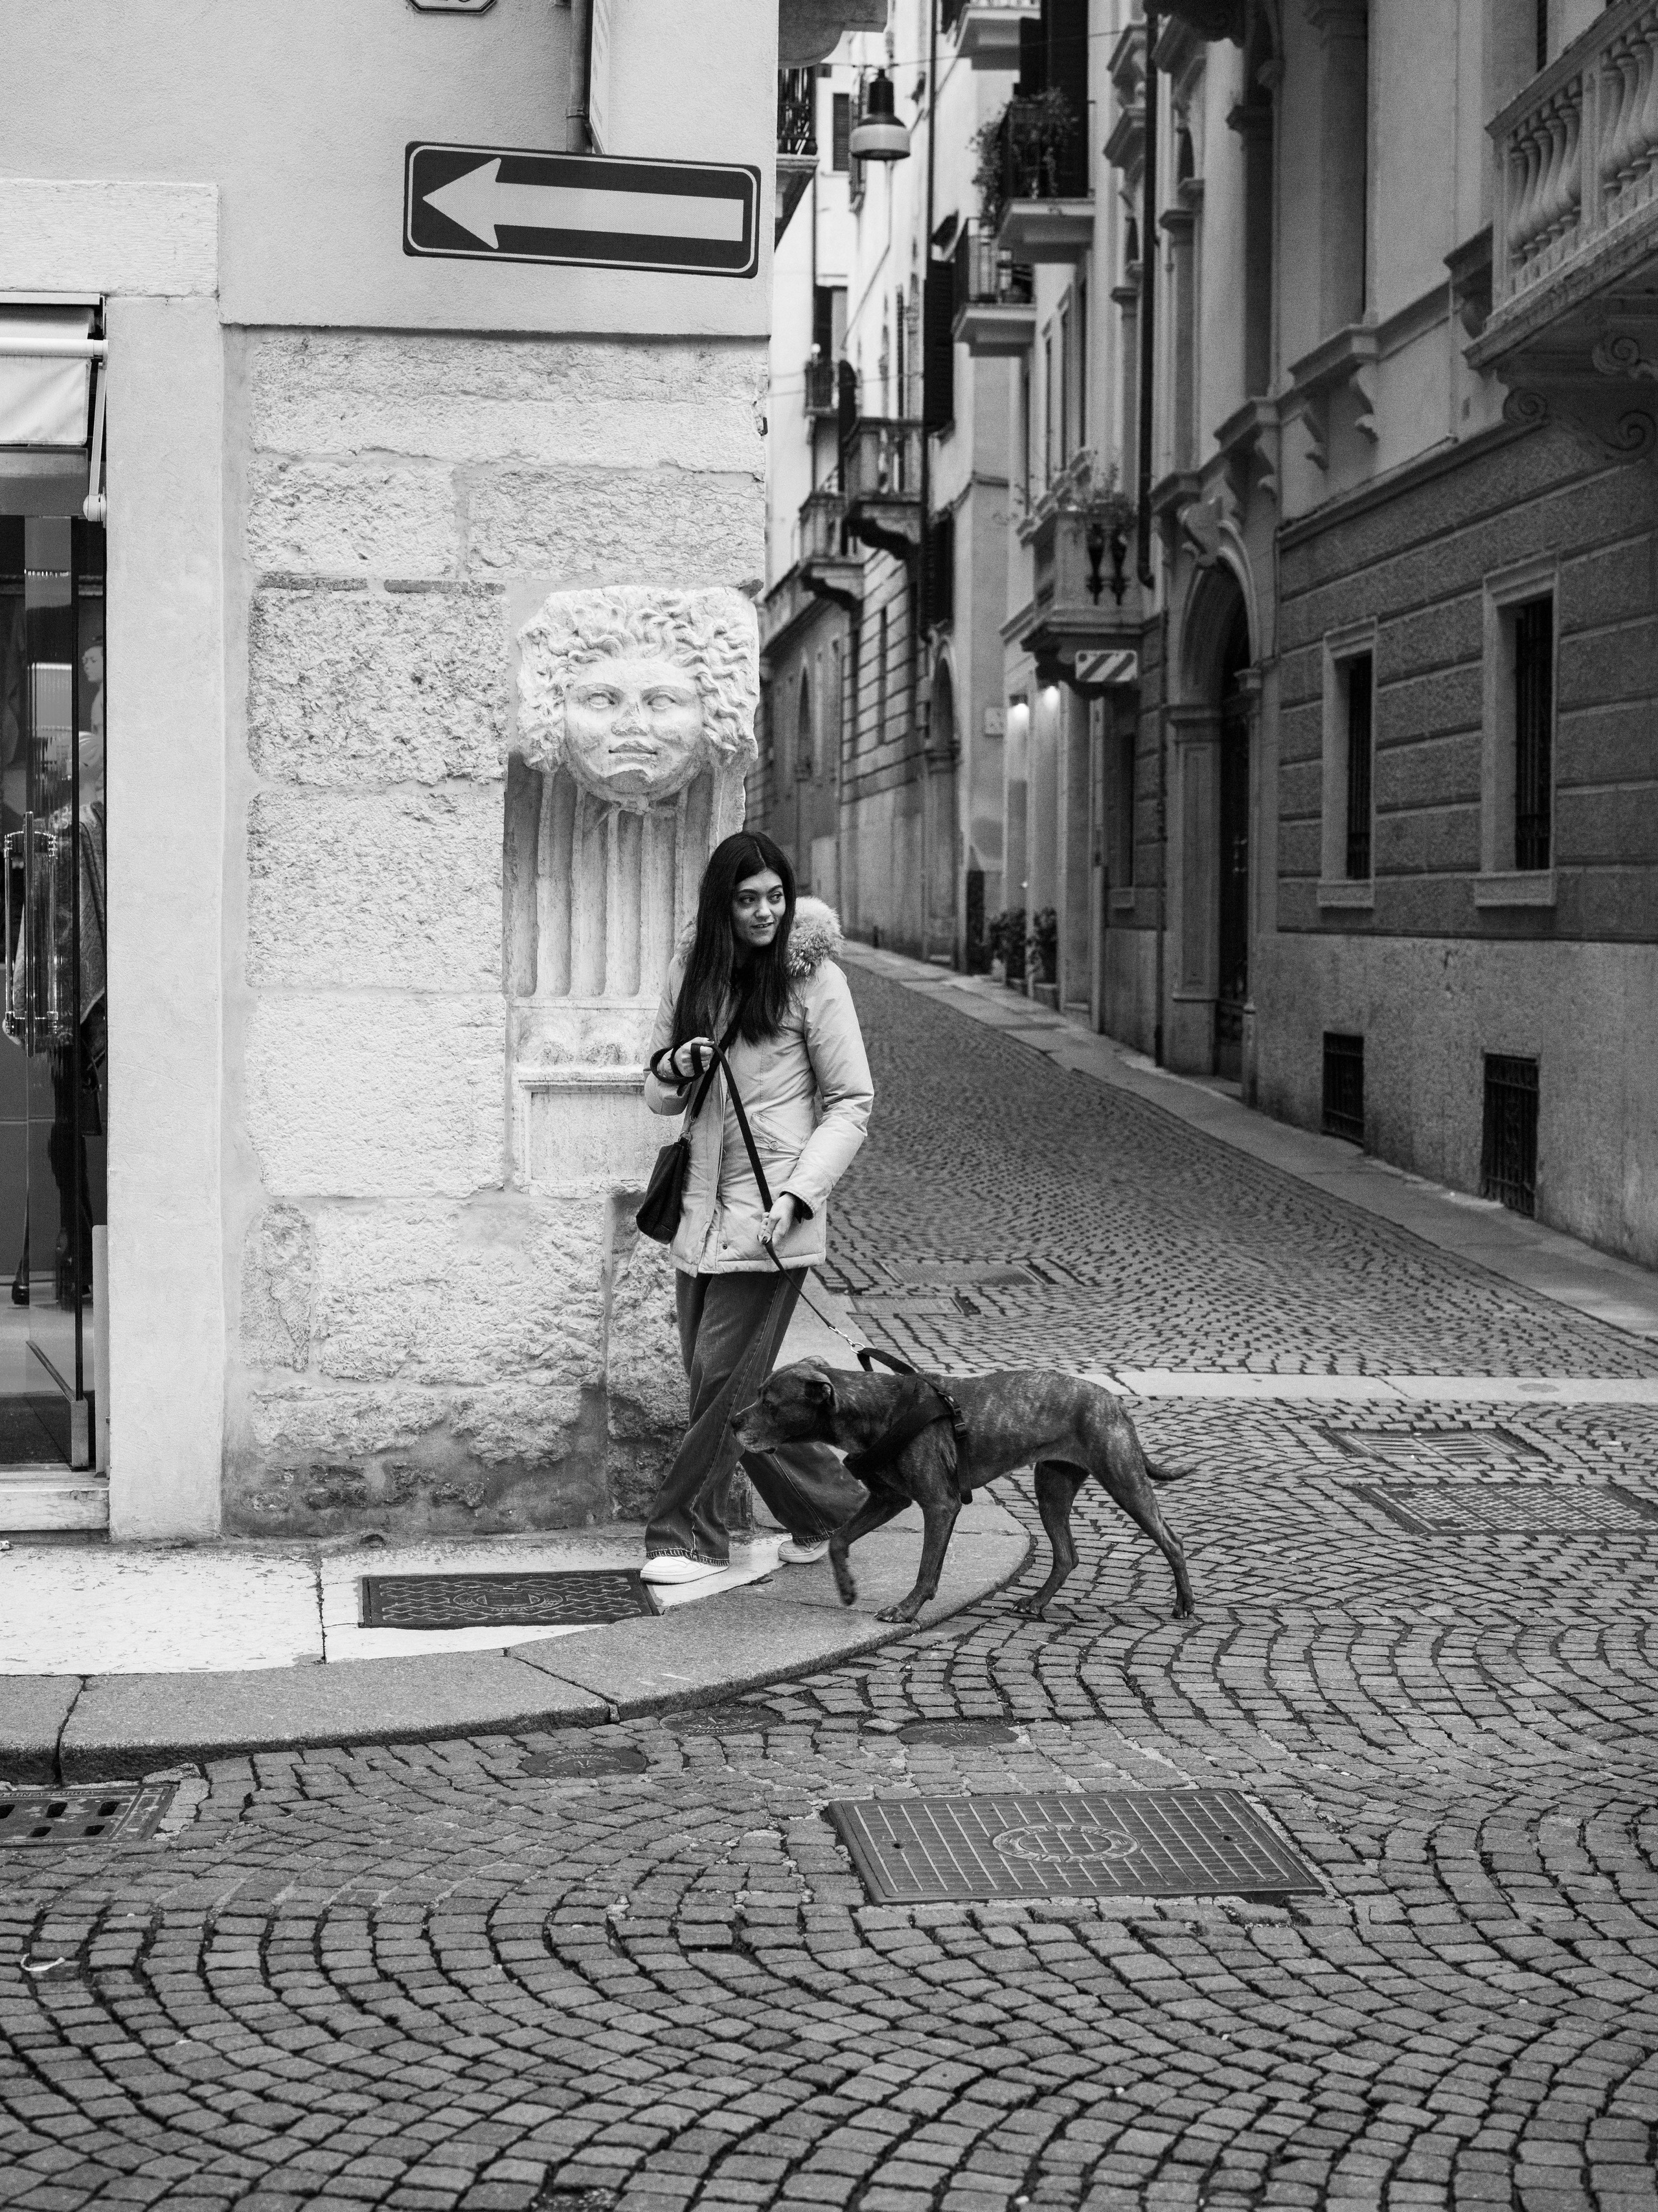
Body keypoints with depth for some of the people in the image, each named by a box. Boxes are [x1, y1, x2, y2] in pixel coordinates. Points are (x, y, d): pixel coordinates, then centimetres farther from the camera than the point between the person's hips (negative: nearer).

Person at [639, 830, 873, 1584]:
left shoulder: (812, 978, -7)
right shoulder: (691, 972, 7)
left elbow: (852, 1102, -5)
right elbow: (659, 1096, 15)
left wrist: (799, 1192, -16)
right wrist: (675, 1068, -9)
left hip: (770, 1210, -6)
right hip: (703, 1203, 6)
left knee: (723, 1375, -6)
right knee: (726, 1382, 9)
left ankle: (690, 1536, 5)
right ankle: (829, 1504, 25)